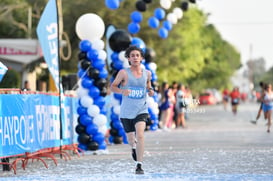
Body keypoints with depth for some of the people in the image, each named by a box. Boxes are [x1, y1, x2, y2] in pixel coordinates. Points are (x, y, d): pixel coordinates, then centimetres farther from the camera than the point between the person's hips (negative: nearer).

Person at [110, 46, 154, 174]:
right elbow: (113, 86, -1)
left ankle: (139, 165, -18)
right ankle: (134, 148, 53)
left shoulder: (147, 73, 2)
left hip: (141, 110, 0)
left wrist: (150, 90, 0)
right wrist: (121, 91, -22)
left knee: (140, 135, -22)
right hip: (126, 112, 0)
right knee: (130, 138, 14)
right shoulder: (124, 73, -8)